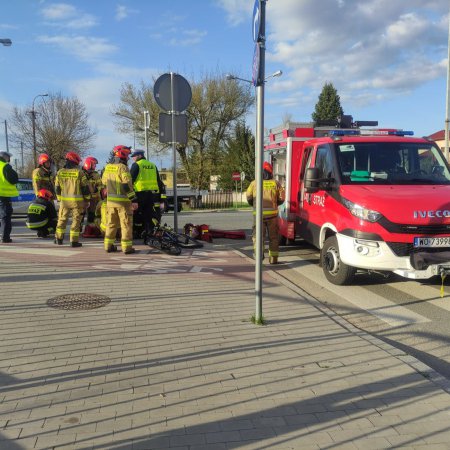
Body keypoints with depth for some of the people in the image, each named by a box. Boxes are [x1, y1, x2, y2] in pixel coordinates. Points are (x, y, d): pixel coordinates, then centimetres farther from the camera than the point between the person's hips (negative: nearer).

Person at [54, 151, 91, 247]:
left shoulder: (60, 172, 3)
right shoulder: (79, 172, -8)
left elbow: (57, 188, 9)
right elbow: (85, 187, -6)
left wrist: (60, 199, 20)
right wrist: (87, 199, 5)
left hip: (64, 200, 4)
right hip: (77, 200, -3)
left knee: (62, 219, 16)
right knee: (76, 220, 3)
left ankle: (59, 238, 22)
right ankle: (74, 241, 1)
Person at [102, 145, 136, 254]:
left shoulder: (107, 167, 9)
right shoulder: (123, 168, -14)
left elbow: (104, 182, 19)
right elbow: (127, 184, -20)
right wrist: (133, 198, -16)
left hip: (110, 200, 7)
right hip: (123, 201, -7)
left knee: (111, 223, 14)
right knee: (126, 224, 0)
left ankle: (108, 245, 18)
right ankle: (126, 247, 1)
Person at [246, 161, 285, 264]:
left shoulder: (254, 183, 2)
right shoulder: (275, 184, 3)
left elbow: (249, 198, 6)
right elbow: (281, 198, 5)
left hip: (258, 214, -1)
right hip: (272, 213, 1)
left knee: (258, 235, 4)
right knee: (273, 237, 12)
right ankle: (273, 258, 15)